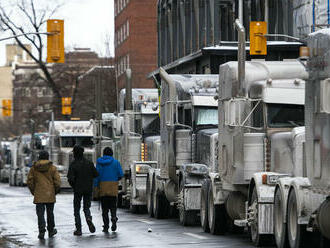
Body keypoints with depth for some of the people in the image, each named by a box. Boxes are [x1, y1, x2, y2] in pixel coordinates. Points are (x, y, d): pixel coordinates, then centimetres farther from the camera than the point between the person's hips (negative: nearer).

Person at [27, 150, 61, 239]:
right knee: (50, 213, 14)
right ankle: (51, 230, 25)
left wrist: (33, 191, 14)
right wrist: (55, 191, 11)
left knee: (40, 213, -1)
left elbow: (29, 182, 0)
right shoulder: (52, 168, -2)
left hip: (38, 195, 0)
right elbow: (57, 182, -5)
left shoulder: (33, 168, 1)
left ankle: (42, 231, -13)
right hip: (50, 195, 0)